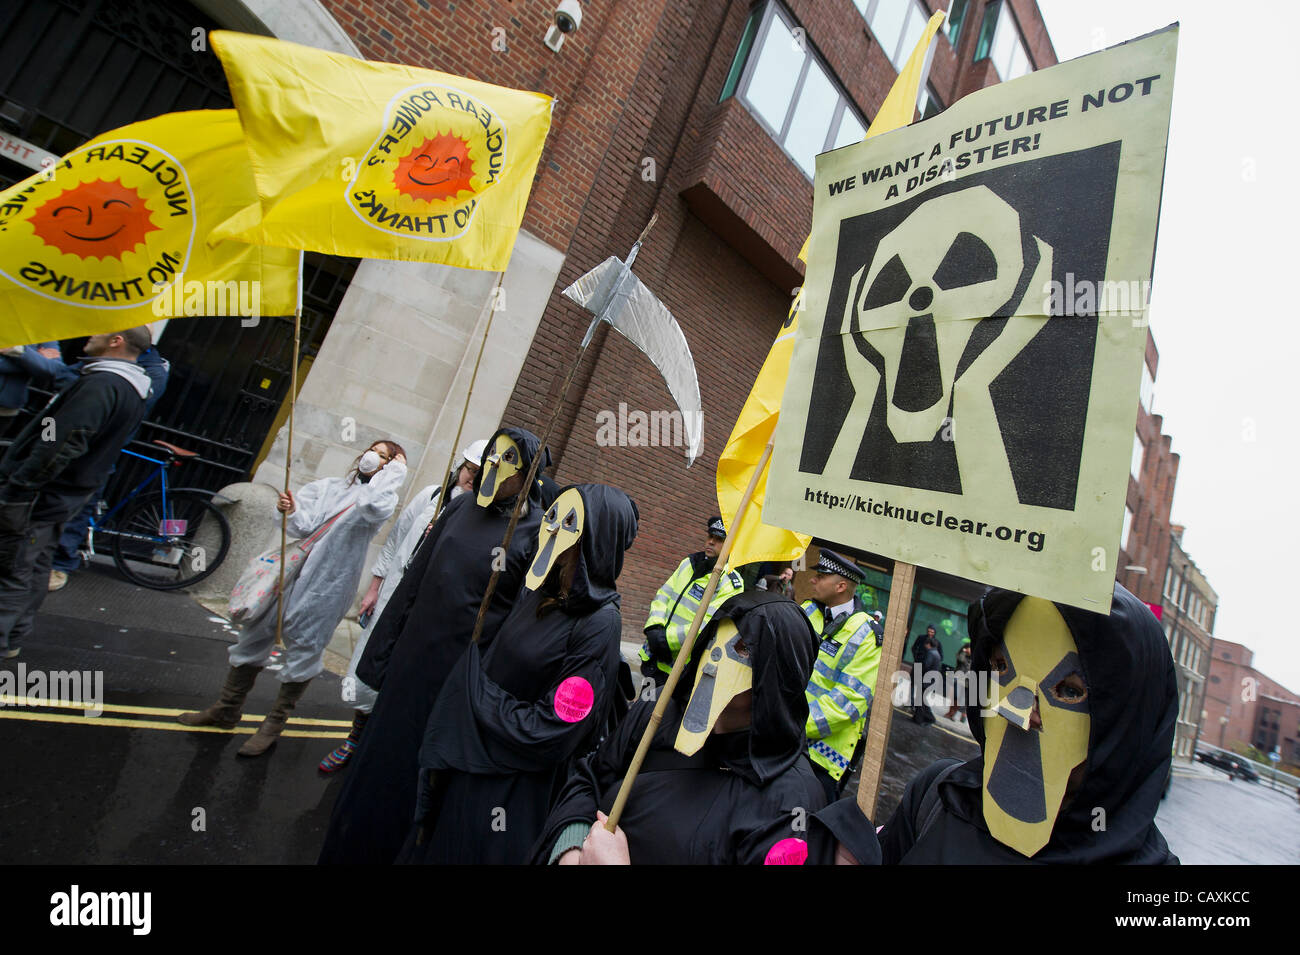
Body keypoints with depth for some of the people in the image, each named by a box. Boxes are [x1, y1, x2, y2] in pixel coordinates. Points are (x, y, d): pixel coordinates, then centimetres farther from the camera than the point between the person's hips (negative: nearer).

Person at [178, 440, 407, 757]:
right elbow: (305, 526, 3)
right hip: (293, 568, 5)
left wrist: (395, 469, -14)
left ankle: (274, 724, 23)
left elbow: (371, 507, -28)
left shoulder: (385, 497, -2)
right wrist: (291, 511, -19)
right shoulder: (328, 486, 12)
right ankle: (227, 709, 33)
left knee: (303, 646, 3)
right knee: (256, 632, 13)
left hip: (329, 585, -5)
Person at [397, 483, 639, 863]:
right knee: (438, 845, 27)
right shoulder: (542, 589, -6)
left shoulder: (600, 625, -27)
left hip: (514, 790, -6)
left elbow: (547, 735, -25)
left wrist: (475, 688, -17)